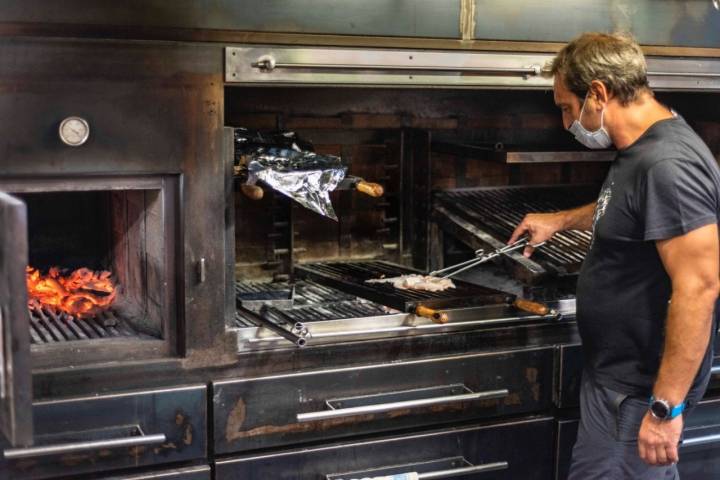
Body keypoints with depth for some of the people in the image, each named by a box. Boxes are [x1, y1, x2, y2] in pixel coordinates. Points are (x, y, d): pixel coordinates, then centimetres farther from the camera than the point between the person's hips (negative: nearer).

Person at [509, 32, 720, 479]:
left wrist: (666, 405, -28)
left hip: (642, 387, -10)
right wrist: (560, 220, 33)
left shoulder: (667, 163, -25)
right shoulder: (642, 149, 8)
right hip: (617, 368, 10)